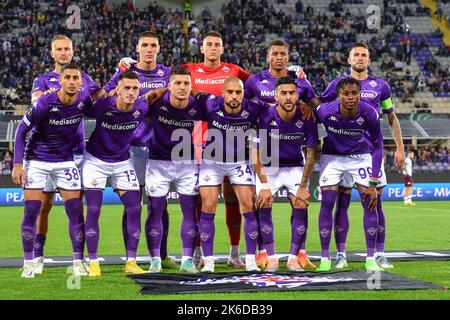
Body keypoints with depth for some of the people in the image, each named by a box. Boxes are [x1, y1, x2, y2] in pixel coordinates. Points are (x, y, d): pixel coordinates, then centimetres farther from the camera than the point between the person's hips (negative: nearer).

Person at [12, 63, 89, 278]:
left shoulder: (83, 102, -11)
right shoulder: (44, 104, -20)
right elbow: (22, 130, -12)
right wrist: (18, 164, -15)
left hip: (65, 162, 3)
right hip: (36, 161, -3)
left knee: (75, 211, -4)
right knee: (31, 210, -7)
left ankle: (78, 263, 4)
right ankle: (29, 263, 1)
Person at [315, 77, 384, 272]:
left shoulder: (369, 114, -25)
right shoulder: (325, 111, -28)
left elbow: (377, 147, -14)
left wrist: (373, 184, -15)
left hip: (361, 156, 0)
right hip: (332, 156, 0)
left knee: (370, 203, -9)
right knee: (327, 203, -9)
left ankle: (371, 259, 0)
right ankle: (325, 259, 0)